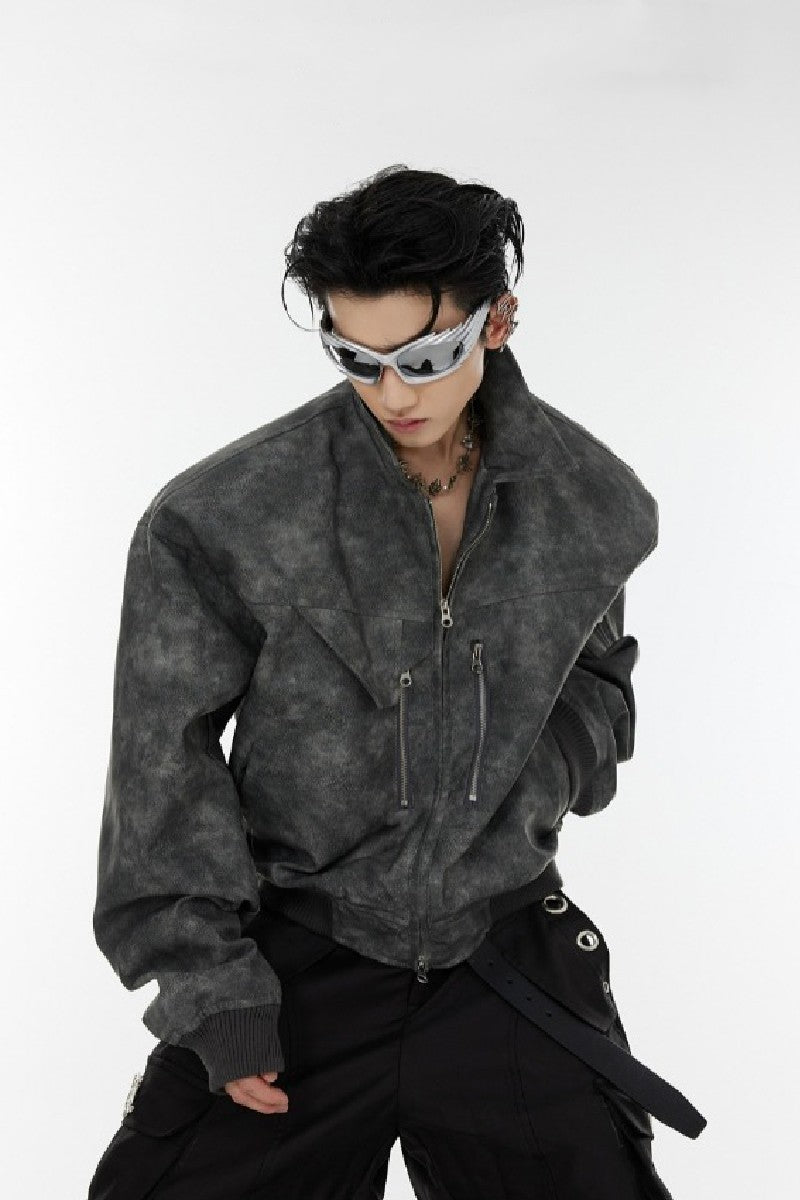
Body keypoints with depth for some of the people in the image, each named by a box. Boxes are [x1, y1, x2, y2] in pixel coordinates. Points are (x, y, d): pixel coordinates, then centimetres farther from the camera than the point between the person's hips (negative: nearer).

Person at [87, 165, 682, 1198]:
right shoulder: (223, 520, -13)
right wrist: (213, 987, -9)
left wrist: (534, 788, -4)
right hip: (294, 965, -2)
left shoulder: (592, 505, -3)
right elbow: (164, 760, -6)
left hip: (507, 954, 2)